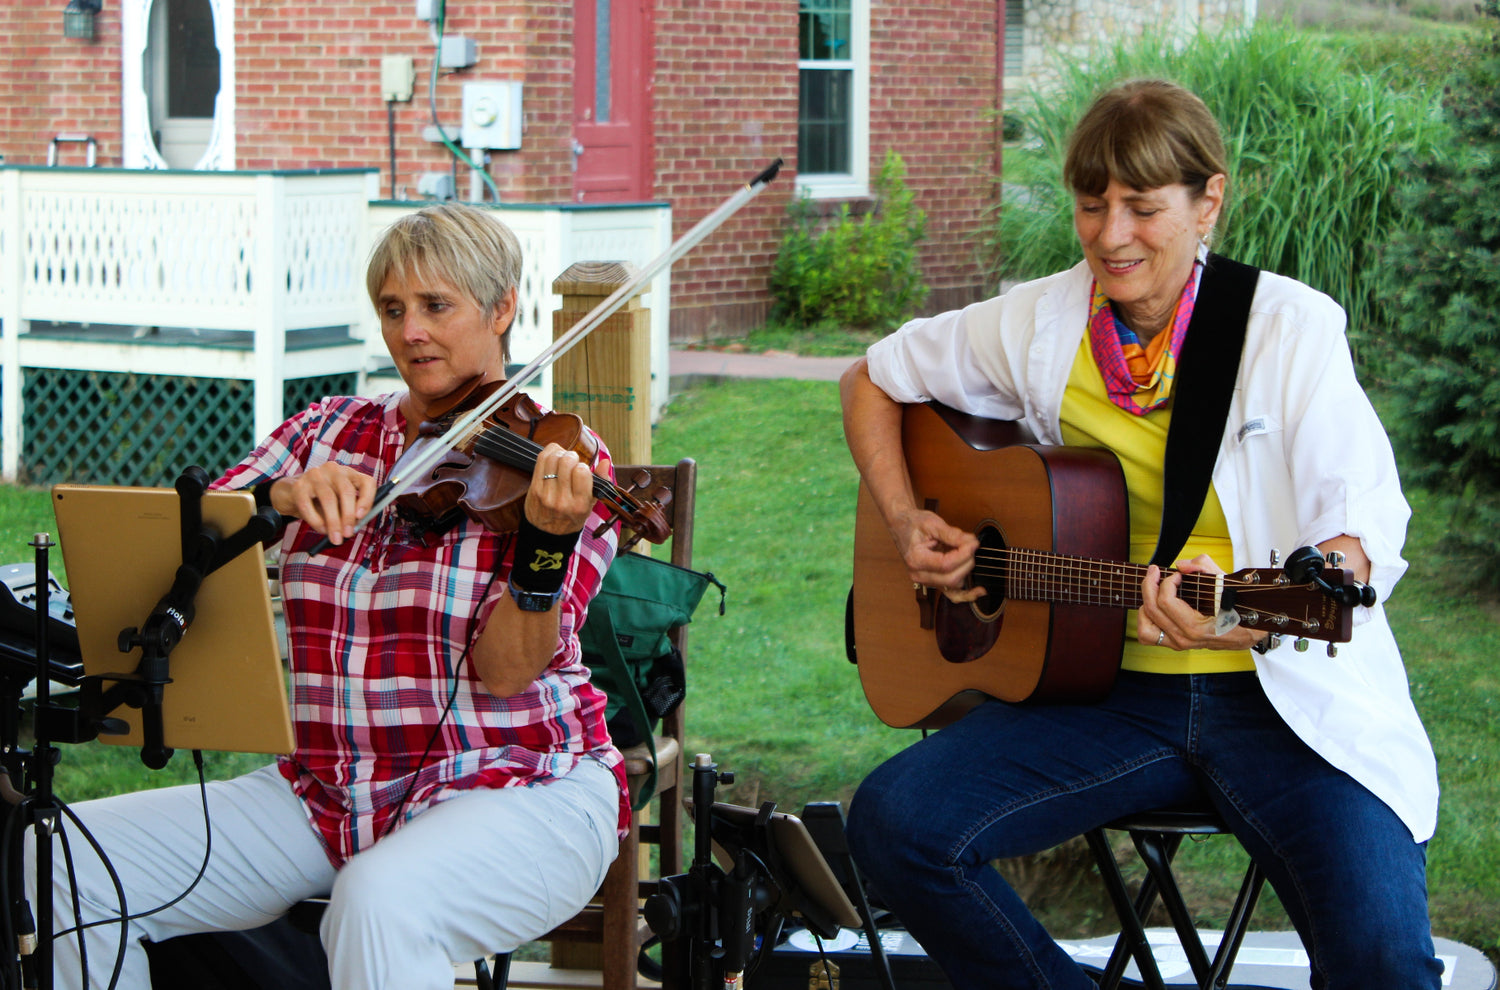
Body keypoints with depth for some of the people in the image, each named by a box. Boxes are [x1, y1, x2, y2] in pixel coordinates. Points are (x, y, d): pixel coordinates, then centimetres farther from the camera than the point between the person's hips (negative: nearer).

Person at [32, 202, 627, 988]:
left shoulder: (553, 461, -3)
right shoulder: (328, 435, 10)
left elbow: (504, 673, -13)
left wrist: (549, 540, -30)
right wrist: (277, 497, -21)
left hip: (521, 785, -5)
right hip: (327, 793, 5)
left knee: (379, 902, -39)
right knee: (68, 860, -11)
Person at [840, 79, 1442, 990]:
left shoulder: (1290, 327, -7)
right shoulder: (1040, 325, 4)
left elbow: (1369, 526, -16)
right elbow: (875, 378, 20)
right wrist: (905, 523, 3)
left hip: (1285, 691, -4)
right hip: (1107, 687, 4)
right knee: (896, 823, -19)